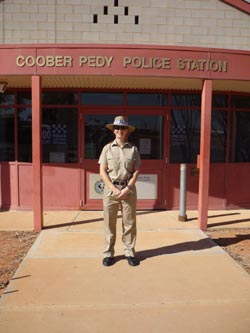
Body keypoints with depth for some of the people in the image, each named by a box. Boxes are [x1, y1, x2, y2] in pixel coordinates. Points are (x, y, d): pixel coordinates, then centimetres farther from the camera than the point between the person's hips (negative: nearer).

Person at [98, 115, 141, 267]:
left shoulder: (133, 149, 3)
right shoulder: (107, 148, 3)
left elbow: (136, 171, 1)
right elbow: (102, 171, -1)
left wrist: (127, 188, -11)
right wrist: (113, 189, -10)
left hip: (129, 189, 0)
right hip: (111, 189, 0)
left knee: (130, 222, 5)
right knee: (109, 223, 4)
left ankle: (130, 252, 17)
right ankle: (108, 253, 15)